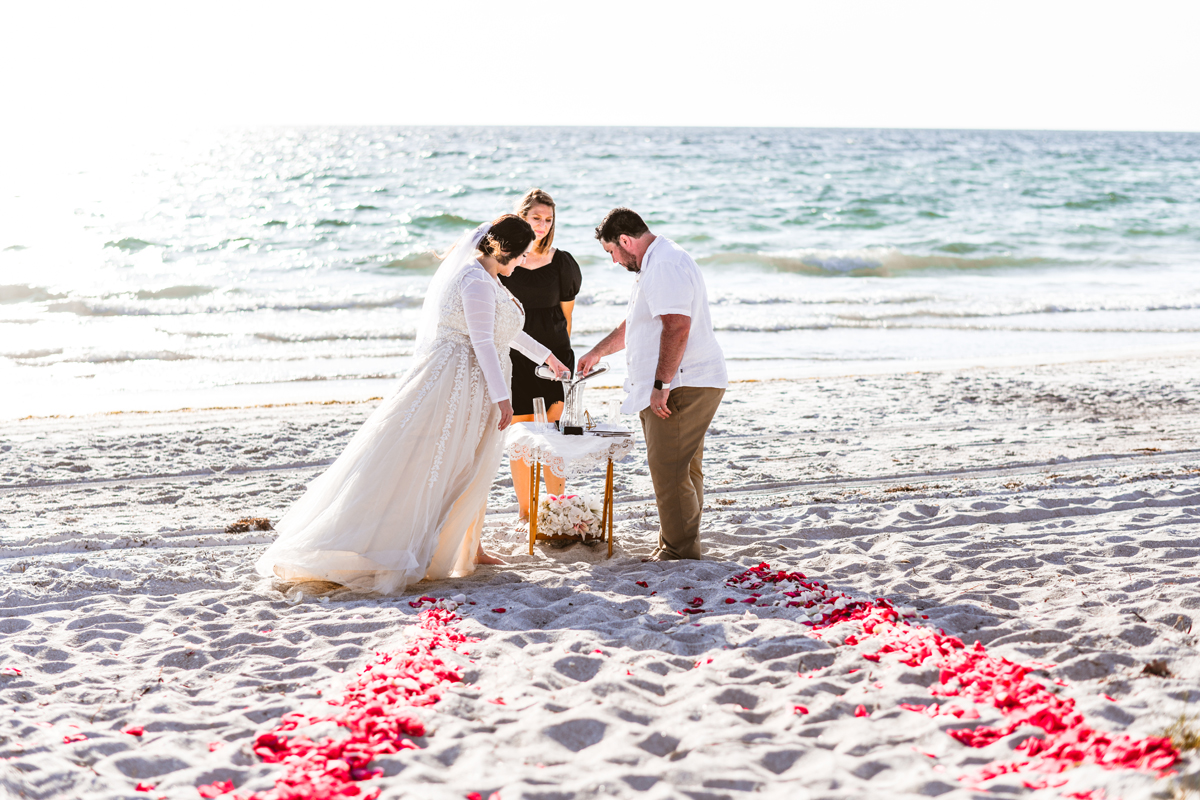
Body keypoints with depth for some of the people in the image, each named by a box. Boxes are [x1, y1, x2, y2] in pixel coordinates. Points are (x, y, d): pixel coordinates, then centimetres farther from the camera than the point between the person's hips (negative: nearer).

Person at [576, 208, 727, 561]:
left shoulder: (666, 265, -15)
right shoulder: (656, 264, 22)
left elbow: (677, 327, -26)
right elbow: (635, 323, 35)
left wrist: (661, 384, -26)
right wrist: (597, 352, 41)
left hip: (682, 386, -11)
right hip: (681, 386, 11)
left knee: (669, 469, -10)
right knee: (683, 469, 13)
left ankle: (679, 550, -4)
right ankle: (680, 546, 19)